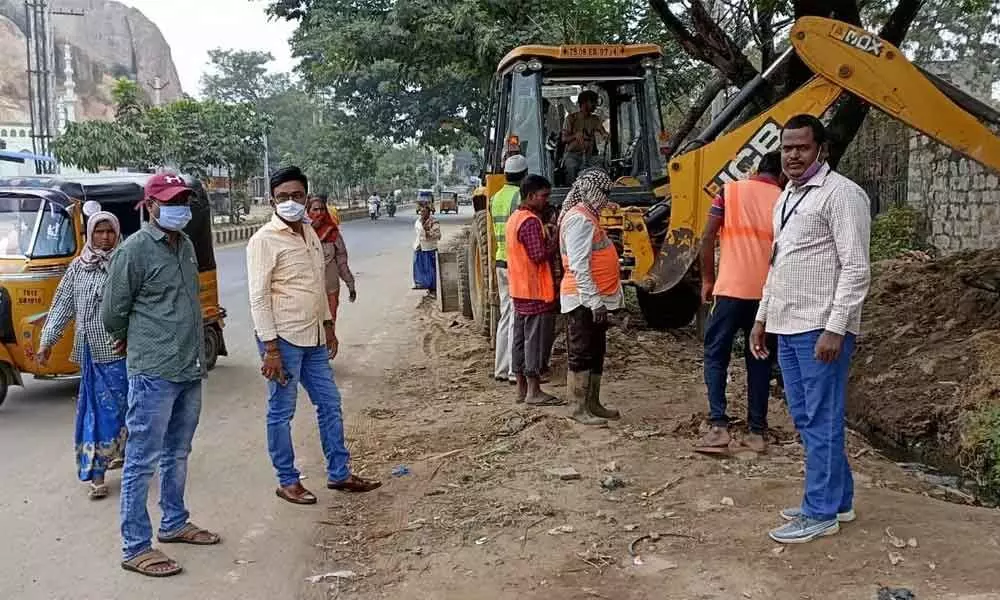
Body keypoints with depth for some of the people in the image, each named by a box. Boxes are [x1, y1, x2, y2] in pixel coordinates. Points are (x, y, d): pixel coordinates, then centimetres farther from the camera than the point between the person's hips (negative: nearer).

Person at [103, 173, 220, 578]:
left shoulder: (186, 245, 10)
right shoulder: (134, 250, -12)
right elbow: (112, 313, -6)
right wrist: (133, 341, 10)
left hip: (190, 370, 8)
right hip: (154, 373, -8)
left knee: (177, 454, 19)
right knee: (143, 461, 0)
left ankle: (174, 524, 34)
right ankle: (135, 548, 9)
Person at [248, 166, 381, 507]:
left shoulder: (310, 235, 11)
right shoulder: (264, 240, -12)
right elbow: (258, 297, -16)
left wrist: (328, 326, 19)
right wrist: (270, 349, -19)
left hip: (313, 338, 8)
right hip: (283, 339, -8)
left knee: (329, 404, 12)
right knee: (281, 412, 4)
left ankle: (339, 473, 24)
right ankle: (287, 481, 17)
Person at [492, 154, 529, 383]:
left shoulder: (496, 197, 12)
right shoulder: (521, 196, -13)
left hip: (501, 261, 8)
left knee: (505, 315, 13)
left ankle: (501, 368, 17)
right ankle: (515, 370, -1)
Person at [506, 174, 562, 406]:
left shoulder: (515, 218, 13)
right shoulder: (531, 222, -18)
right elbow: (539, 256, -22)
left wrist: (549, 236, 9)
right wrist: (557, 238, -14)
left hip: (519, 290, 10)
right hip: (535, 291, -10)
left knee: (521, 338, 11)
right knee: (535, 339, -5)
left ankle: (522, 388, 17)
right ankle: (534, 392, 0)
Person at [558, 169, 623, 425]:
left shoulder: (589, 217, 17)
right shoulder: (579, 219, -16)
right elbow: (579, 266, -23)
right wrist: (594, 301, -25)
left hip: (595, 300, 10)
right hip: (583, 300, -10)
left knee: (596, 354, 15)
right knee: (582, 355, -4)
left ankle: (593, 404, 23)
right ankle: (580, 409, 1)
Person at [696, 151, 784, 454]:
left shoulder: (730, 190, 4)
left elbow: (708, 239, -1)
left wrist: (707, 279, 9)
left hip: (731, 289, -2)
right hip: (767, 293, 2)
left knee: (716, 355, 7)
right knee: (759, 359, 11)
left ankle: (718, 426, -4)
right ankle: (757, 431, 13)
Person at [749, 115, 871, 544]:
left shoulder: (841, 194, -10)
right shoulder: (787, 196, 17)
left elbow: (855, 269, -15)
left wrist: (835, 328, -20)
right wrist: (762, 317, 20)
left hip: (821, 328, -9)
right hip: (788, 327, 9)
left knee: (821, 421, -1)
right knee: (804, 419, 14)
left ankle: (821, 512, 9)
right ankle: (839, 498, 27)